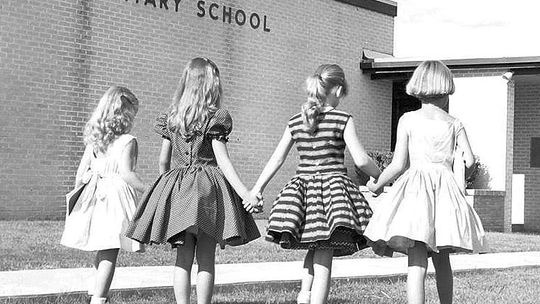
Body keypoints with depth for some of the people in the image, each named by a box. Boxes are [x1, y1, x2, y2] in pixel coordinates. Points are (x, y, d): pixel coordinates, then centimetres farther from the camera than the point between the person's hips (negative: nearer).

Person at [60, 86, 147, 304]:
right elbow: (127, 174, -18)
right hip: (117, 195, -6)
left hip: (94, 195, 7)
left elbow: (81, 172, 10)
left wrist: (76, 194, 22)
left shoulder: (94, 139, 9)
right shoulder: (127, 141, -9)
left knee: (102, 250, 23)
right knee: (110, 253, -4)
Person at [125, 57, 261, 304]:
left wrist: (168, 188, 26)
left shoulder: (171, 119, 7)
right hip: (208, 190, -4)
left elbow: (163, 161, 11)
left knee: (183, 258, 5)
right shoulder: (215, 119, -6)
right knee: (206, 258, 1)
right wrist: (246, 194, -10)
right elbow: (223, 162, -10)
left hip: (177, 190, 4)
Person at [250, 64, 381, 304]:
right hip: (333, 187, -4)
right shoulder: (342, 120, -5)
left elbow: (276, 160, 9)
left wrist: (256, 190, 15)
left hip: (302, 188, 4)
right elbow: (361, 160, -8)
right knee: (324, 259, -1)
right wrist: (380, 176, 9)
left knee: (315, 249, 21)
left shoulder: (295, 122, 7)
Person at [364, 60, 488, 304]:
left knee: (417, 264, -11)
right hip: (445, 188, 3)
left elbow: (398, 164, 0)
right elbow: (469, 160, 2)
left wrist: (377, 184, 14)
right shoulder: (454, 124, 9)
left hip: (415, 187, -3)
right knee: (441, 261, 18)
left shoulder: (408, 120, 3)